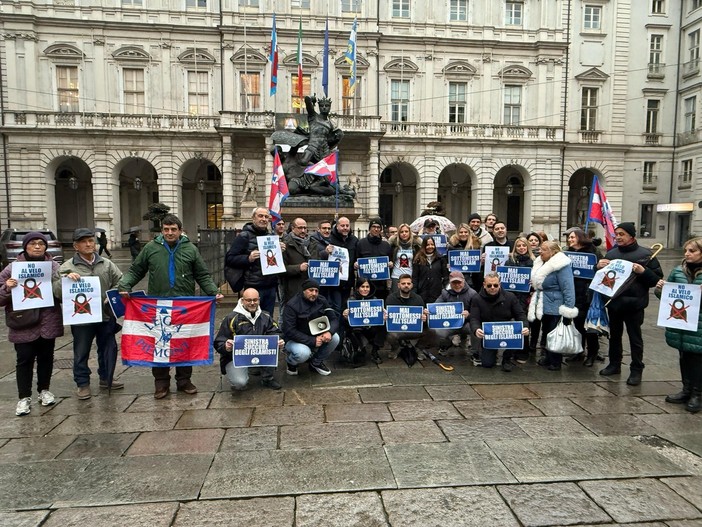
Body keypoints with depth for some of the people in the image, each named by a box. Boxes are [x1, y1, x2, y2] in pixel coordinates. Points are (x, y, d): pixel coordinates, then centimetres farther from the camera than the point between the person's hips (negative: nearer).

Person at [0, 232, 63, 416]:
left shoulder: (55, 267, 3)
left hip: (48, 323, 2)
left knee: (46, 357, 13)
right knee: (24, 360, 4)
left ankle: (44, 390, 30)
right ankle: (24, 397, 16)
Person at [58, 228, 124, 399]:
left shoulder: (107, 264, 6)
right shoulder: (67, 267, -3)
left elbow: (119, 281, 12)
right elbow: (56, 291, -7)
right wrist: (66, 279, -25)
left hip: (106, 316, 3)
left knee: (109, 349, 14)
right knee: (81, 353, 7)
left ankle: (106, 378, 32)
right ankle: (82, 384, 22)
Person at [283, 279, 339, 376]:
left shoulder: (321, 301, -5)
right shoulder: (292, 305, -20)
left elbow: (334, 319, -5)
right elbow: (289, 331, -25)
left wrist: (329, 332, -28)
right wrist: (312, 341, -29)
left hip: (315, 335, 5)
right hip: (295, 339, -5)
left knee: (335, 338, -18)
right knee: (303, 353, -35)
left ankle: (316, 363, 7)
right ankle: (290, 361, 4)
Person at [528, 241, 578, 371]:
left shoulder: (561, 266, -19)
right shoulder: (541, 264, 9)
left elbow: (568, 289, -22)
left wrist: (568, 311, -24)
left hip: (555, 308, -9)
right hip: (544, 307, 9)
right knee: (545, 333, 17)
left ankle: (555, 362, 16)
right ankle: (548, 358, 31)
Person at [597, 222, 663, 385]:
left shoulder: (645, 254, -7)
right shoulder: (611, 253, 5)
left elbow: (657, 279, -7)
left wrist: (643, 271, -24)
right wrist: (599, 267, -8)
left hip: (634, 304, -4)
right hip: (613, 302, 4)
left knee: (635, 338, 6)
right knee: (614, 335, 16)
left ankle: (636, 370, 17)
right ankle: (614, 364, 30)